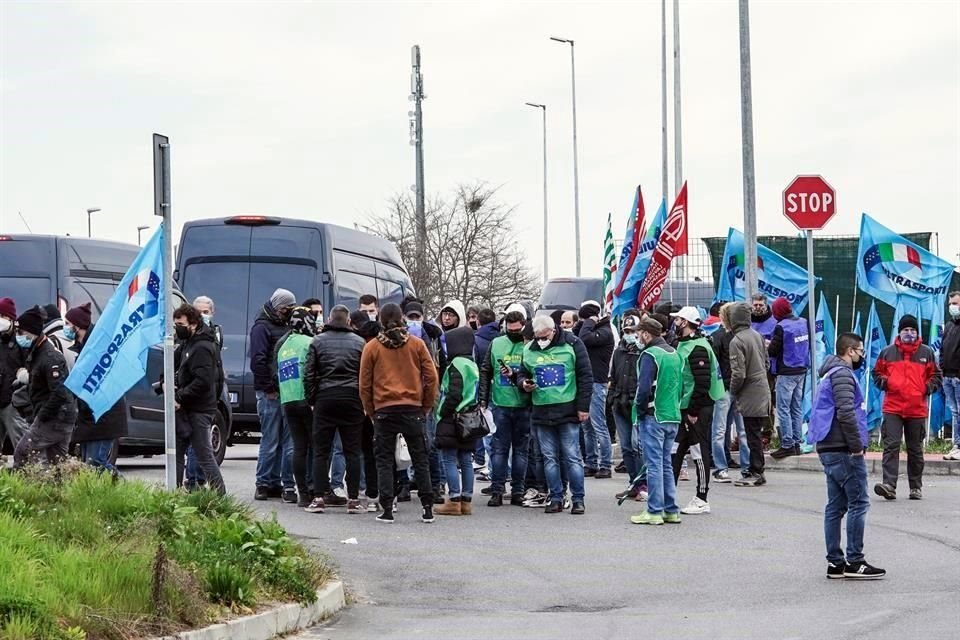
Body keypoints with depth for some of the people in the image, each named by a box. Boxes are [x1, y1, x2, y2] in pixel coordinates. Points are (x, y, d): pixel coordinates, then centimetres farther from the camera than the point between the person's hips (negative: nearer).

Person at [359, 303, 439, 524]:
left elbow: (364, 384, 2)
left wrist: (370, 411, 12)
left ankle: (387, 509, -1)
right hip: (413, 408, 1)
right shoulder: (416, 344, 1)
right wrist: (427, 406, 11)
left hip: (384, 410, -1)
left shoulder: (372, 347, 0)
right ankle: (427, 508, 5)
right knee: (420, 459, 7)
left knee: (384, 460, 5)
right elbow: (431, 377, 1)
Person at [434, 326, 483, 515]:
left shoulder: (456, 365, -14)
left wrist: (443, 412, -12)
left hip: (453, 420, -9)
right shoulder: (473, 365, 15)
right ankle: (466, 501, 11)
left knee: (449, 460, -6)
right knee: (466, 461, 9)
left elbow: (454, 394, -20)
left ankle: (454, 501, -9)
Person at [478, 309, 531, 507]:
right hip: (500, 404, 2)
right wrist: (483, 400, 7)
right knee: (499, 448, 1)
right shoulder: (496, 344, 7)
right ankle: (497, 490, 4)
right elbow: (485, 372, 12)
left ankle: (518, 491, 12)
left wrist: (515, 375, -20)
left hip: (523, 405, -2)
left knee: (521, 449, 6)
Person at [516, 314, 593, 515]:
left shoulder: (572, 345, -3)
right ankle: (556, 498, 12)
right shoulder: (529, 350, 10)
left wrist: (583, 406, -7)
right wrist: (523, 384, -1)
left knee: (572, 457, -2)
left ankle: (578, 499, 3)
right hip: (542, 411, 4)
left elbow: (585, 376, -3)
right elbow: (522, 373, 23)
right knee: (549, 458, 6)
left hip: (567, 410, -4)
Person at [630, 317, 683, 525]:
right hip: (673, 417, 8)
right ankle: (671, 510, 15)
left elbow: (644, 388, -20)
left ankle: (654, 512, -4)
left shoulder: (650, 355, -12)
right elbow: (681, 386, 17)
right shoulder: (674, 354, 13)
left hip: (653, 417, -8)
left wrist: (641, 409, -7)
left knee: (654, 464, -4)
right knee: (666, 463, 14)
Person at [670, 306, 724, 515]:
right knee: (675, 451, 11)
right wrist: (685, 409, 18)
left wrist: (693, 411, -20)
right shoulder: (682, 345, 15)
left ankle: (702, 500, 2)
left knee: (699, 453, -4)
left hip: (698, 409, -10)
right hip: (683, 408, 10)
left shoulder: (698, 348, -17)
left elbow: (702, 382, -22)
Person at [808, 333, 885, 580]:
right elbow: (846, 413, -22)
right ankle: (854, 561, -8)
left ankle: (835, 562, 11)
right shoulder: (842, 374, -12)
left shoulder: (831, 374, 21)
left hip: (829, 449, 10)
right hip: (844, 450, -10)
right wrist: (857, 445, -16)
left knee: (836, 506, 10)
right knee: (858, 504, -7)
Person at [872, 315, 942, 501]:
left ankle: (916, 487, 20)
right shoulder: (888, 352, 6)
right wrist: (884, 383, -3)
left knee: (915, 449, 10)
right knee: (891, 445, -12)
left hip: (917, 409, 1)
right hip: (892, 408, -1)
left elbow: (936, 375, 14)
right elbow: (876, 372, 16)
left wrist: (928, 387, -3)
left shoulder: (926, 353, 7)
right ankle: (889, 485, -19)